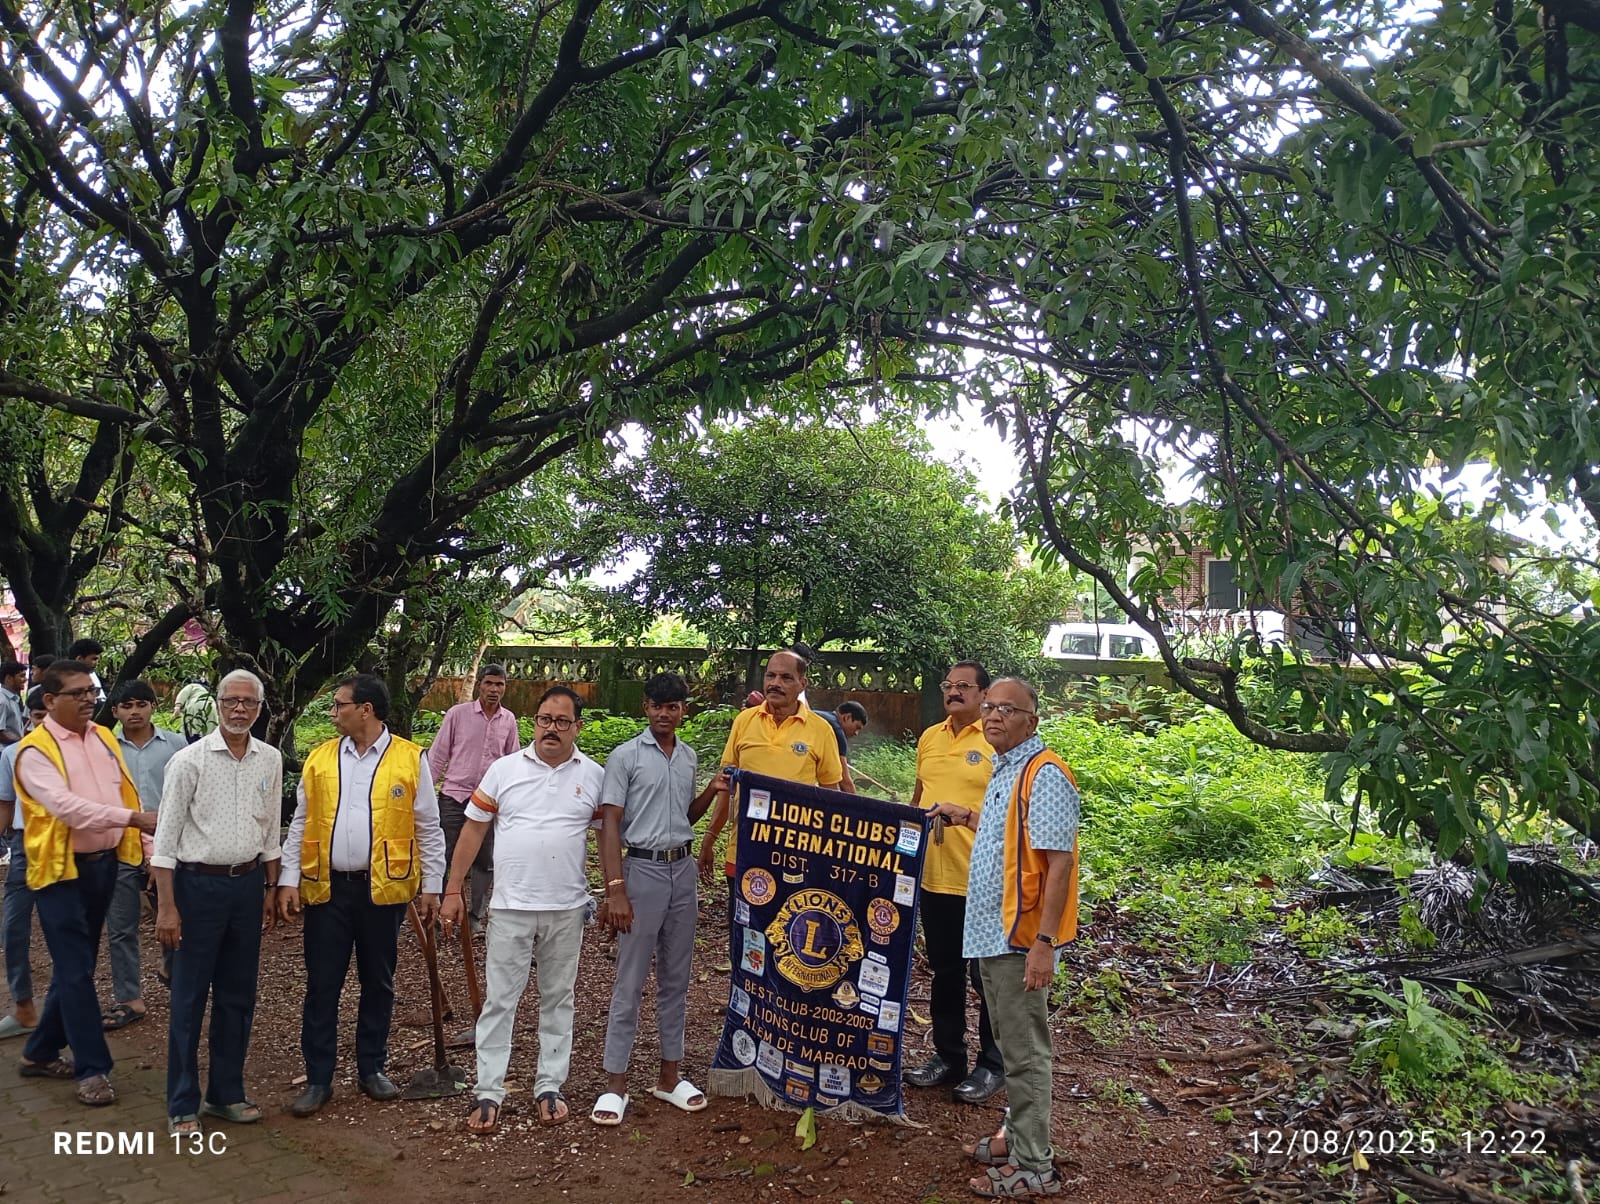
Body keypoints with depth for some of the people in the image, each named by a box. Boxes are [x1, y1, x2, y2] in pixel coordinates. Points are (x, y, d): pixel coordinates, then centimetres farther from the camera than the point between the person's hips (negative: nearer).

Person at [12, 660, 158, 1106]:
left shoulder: (103, 738, 8)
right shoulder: (36, 752, -14)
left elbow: (123, 794, 10)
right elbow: (67, 806, -26)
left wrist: (145, 845, 4)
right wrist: (134, 818, -34)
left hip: (104, 863, 7)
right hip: (63, 870, -7)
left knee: (75, 967, 16)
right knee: (75, 972, -1)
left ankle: (40, 1053, 30)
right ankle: (92, 1068, 7)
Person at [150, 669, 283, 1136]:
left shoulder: (270, 760, 4)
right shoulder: (189, 760, -9)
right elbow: (166, 837, -8)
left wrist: (270, 890, 12)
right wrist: (167, 907, -10)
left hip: (247, 884, 4)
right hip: (198, 884, -4)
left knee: (238, 996, 12)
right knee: (189, 997, 4)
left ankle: (227, 1093, 26)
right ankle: (182, 1105, 16)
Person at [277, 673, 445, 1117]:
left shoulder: (411, 759, -3)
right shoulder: (319, 758, 5)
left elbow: (429, 830, 1)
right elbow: (300, 825, 8)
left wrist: (431, 887, -1)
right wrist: (288, 880, 0)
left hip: (383, 888, -1)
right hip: (326, 888, 2)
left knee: (378, 982, 12)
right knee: (322, 985, 5)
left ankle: (372, 1069, 27)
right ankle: (318, 1079, 17)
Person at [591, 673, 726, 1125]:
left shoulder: (689, 758, 9)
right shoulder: (625, 757, -8)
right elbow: (609, 825, -12)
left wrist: (711, 792, 0)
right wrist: (615, 890, -18)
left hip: (683, 870, 5)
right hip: (642, 870, -5)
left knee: (676, 977, 11)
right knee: (630, 980, -1)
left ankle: (670, 1074, 22)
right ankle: (615, 1083, 8)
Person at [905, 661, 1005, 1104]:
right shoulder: (929, 738, 9)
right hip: (933, 876, 6)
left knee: (987, 976, 7)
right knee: (944, 971, 17)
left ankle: (992, 1064, 21)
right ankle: (947, 1056, 30)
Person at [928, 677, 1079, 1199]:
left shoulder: (1045, 774, -16)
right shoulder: (1005, 771, 13)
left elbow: (1058, 859, -21)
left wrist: (1044, 941, -24)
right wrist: (967, 817, 29)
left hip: (1019, 938, -9)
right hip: (992, 933, 10)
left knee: (1024, 1053, 0)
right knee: (1011, 1046, 20)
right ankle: (1017, 1137, 33)